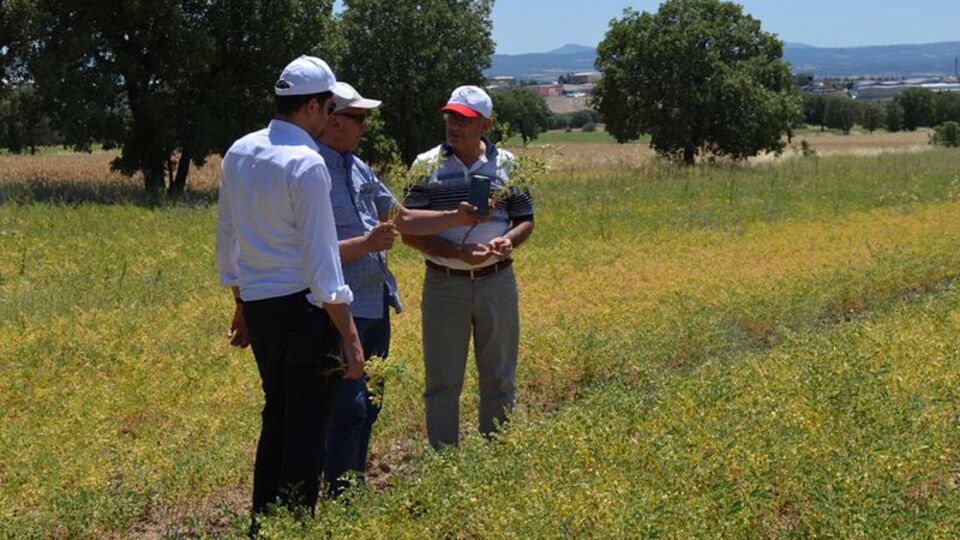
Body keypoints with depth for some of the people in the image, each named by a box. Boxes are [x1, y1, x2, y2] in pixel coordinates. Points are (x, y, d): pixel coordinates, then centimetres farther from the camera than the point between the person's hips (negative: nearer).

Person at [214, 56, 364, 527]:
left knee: (275, 418, 19)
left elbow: (227, 239, 15)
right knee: (306, 427, 2)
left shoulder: (238, 153, 7)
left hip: (258, 306, 8)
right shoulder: (306, 163, -16)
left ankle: (262, 524, 25)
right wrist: (349, 336, -13)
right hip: (303, 307, -8)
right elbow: (321, 257, -17)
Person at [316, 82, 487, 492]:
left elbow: (403, 219, 22)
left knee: (368, 408, 15)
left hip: (376, 306, 10)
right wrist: (366, 244, -25)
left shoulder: (358, 168, 14)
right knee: (349, 410, -10)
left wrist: (456, 218, 13)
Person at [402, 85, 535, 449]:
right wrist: (458, 252, -20)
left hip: (497, 283, 2)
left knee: (499, 379, 11)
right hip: (444, 285, -2)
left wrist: (509, 241, -14)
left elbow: (526, 220, 9)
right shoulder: (427, 165, -3)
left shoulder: (506, 164, 3)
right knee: (442, 382, 5)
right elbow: (410, 232, -6)